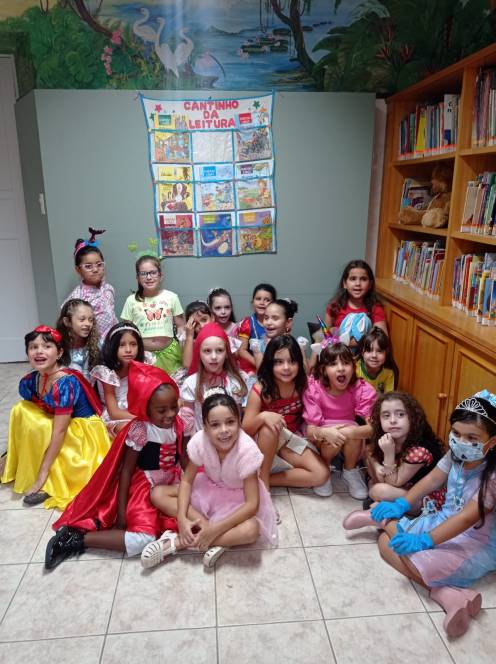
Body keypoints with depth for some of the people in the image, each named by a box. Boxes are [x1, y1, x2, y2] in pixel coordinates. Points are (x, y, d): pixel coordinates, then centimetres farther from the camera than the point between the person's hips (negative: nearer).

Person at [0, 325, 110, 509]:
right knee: (20, 410, -8)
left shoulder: (65, 383, -29)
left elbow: (58, 432, -29)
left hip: (83, 434, -7)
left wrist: (42, 476, -26)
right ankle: (25, 469, 2)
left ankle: (49, 484, -10)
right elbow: (28, 415, 3)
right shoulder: (28, 382, -6)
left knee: (40, 428, -28)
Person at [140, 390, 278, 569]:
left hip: (238, 497, -3)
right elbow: (187, 481, -11)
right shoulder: (199, 441, -24)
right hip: (210, 488, 4)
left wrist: (215, 529, -34)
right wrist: (182, 518, -26)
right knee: (158, 494, -14)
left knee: (251, 530, -35)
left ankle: (176, 542, -23)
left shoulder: (247, 449, -32)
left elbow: (252, 504, -29)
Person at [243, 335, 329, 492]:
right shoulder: (260, 390, -22)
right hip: (263, 443, -3)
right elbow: (245, 430, -21)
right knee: (269, 426, -37)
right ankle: (262, 478, -19)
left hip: (291, 440, 3)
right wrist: (262, 417, -40)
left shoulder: (303, 385, -13)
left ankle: (269, 479, -7)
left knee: (321, 474, -15)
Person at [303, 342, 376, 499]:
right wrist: (324, 432, -48)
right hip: (324, 431, -1)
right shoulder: (313, 389, -24)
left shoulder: (363, 389, -21)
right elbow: (310, 430, -24)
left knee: (352, 432, -33)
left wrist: (352, 431, -49)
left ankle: (350, 471, -2)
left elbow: (373, 426, -29)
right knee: (332, 437, -35)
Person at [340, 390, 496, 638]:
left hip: (476, 543, -8)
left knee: (409, 560, -33)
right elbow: (431, 480, 4)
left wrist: (423, 541, -34)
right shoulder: (455, 455, -5)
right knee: (387, 543, -7)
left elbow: (466, 518, -30)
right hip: (444, 522, 9)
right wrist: (401, 504, -9)